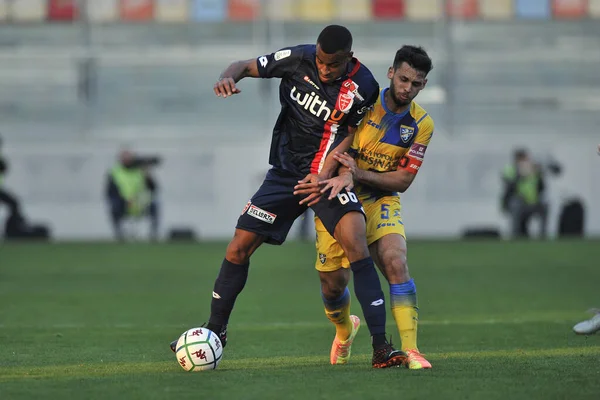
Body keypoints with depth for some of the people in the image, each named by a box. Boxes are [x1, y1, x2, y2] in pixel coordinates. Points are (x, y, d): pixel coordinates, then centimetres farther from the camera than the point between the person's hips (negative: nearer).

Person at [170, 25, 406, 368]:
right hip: (286, 172, 3)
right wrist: (229, 78, -25)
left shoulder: (363, 87, -16)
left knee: (356, 243, -25)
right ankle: (216, 330, 24)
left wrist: (326, 172, -17)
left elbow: (353, 133, -3)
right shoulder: (299, 59, -11)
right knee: (239, 248, 1)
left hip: (328, 174, -3)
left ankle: (381, 346, -24)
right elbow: (247, 66, 0)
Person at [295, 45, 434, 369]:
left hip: (381, 200, 1)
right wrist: (344, 175, -30)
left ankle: (410, 350, -24)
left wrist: (358, 174, -23)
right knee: (334, 279, -1)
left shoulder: (421, 125, -6)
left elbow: (403, 180, -8)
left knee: (395, 263, -23)